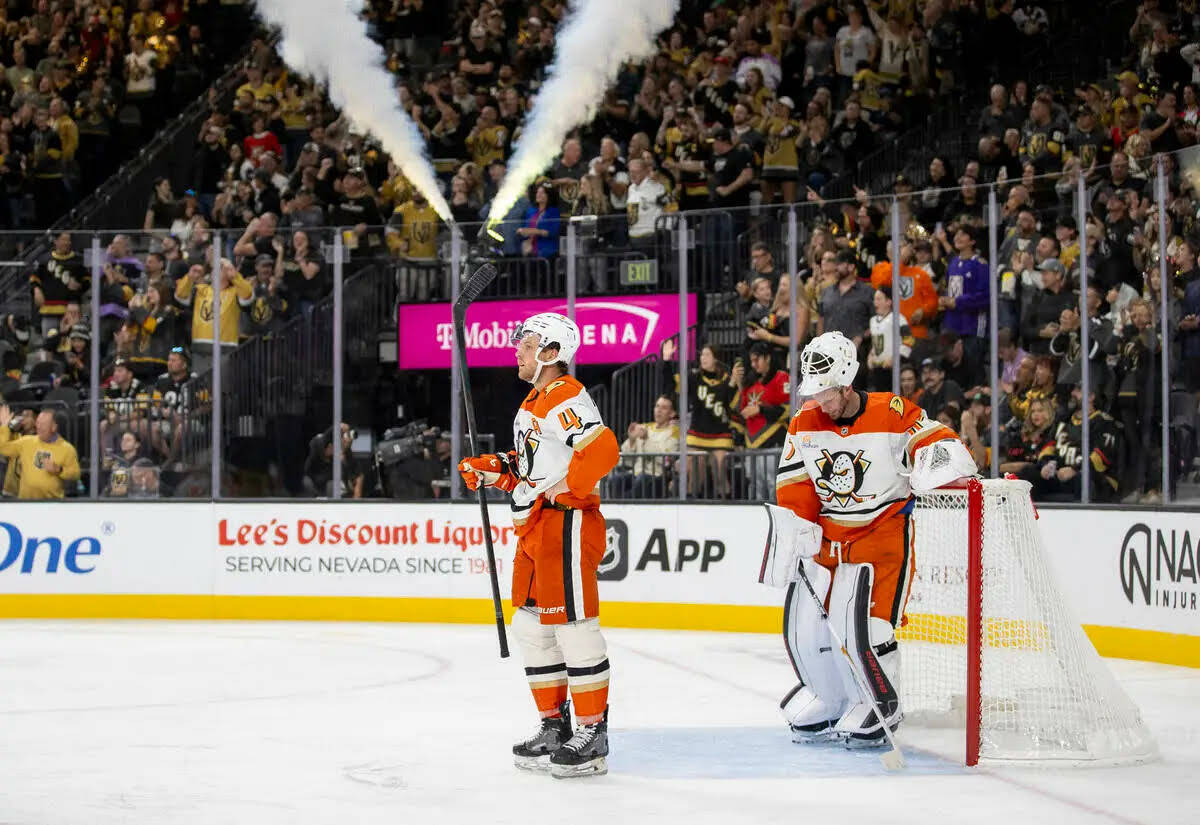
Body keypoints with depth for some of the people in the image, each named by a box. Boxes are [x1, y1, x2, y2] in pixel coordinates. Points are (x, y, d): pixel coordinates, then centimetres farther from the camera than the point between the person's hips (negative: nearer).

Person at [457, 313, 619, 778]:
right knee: (531, 629, 13)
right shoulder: (535, 401, 20)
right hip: (535, 530, 11)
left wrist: (561, 488, -22)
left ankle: (592, 735, -4)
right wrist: (492, 470, 14)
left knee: (573, 627, -8)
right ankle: (555, 726, 22)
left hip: (567, 525, -11)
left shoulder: (566, 398, -14)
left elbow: (602, 450, -27)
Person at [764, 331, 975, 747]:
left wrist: (941, 456, -37)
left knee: (862, 625, -16)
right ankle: (827, 700, 26)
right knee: (804, 626, 3)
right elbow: (794, 491, 3)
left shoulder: (893, 414, -13)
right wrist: (791, 536, -5)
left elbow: (940, 444, -16)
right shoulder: (804, 425, 1)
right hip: (826, 537, 5)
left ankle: (879, 707, 3)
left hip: (882, 536, -5)